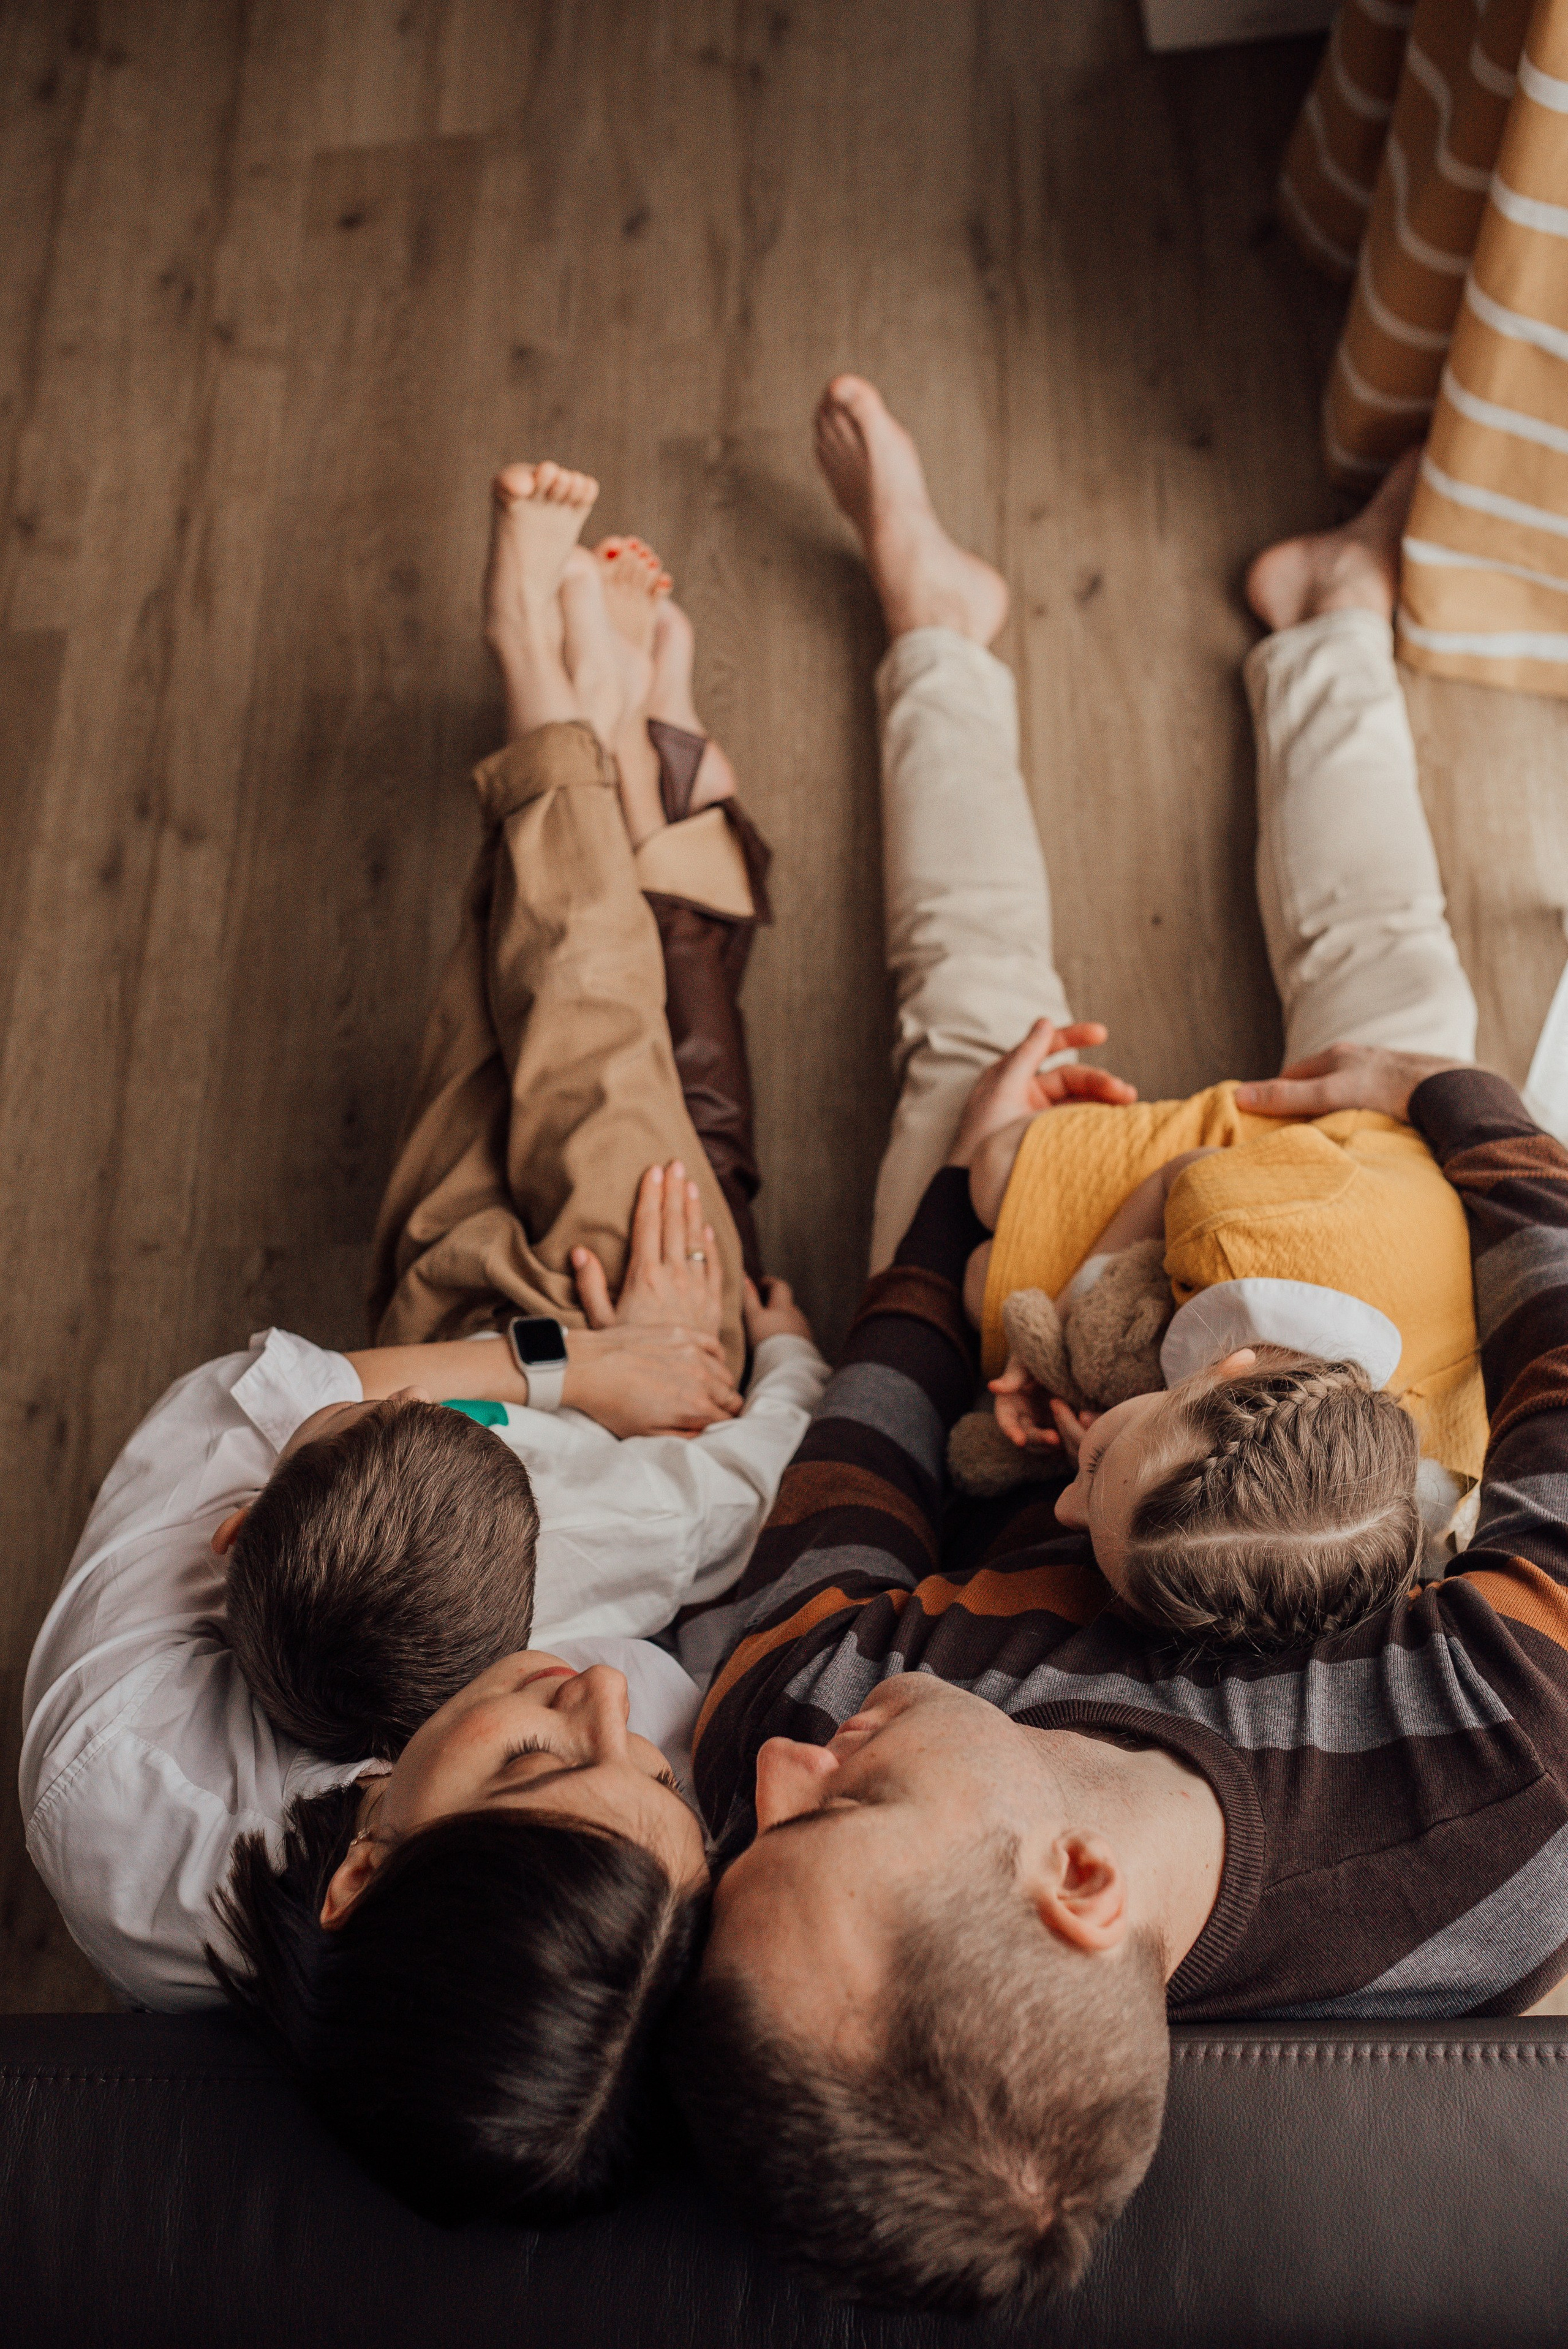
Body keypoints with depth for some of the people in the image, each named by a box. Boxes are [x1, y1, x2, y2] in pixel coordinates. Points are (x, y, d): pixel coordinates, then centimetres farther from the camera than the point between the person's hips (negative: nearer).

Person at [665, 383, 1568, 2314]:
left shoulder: (772, 1742, -43)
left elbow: (875, 1428, -21)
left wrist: (965, 1186, -6)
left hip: (1020, 1462, 1)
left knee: (972, 1000, 14)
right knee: (1381, 991, 10)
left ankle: (938, 620, 46)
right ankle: (1337, 608, 43)